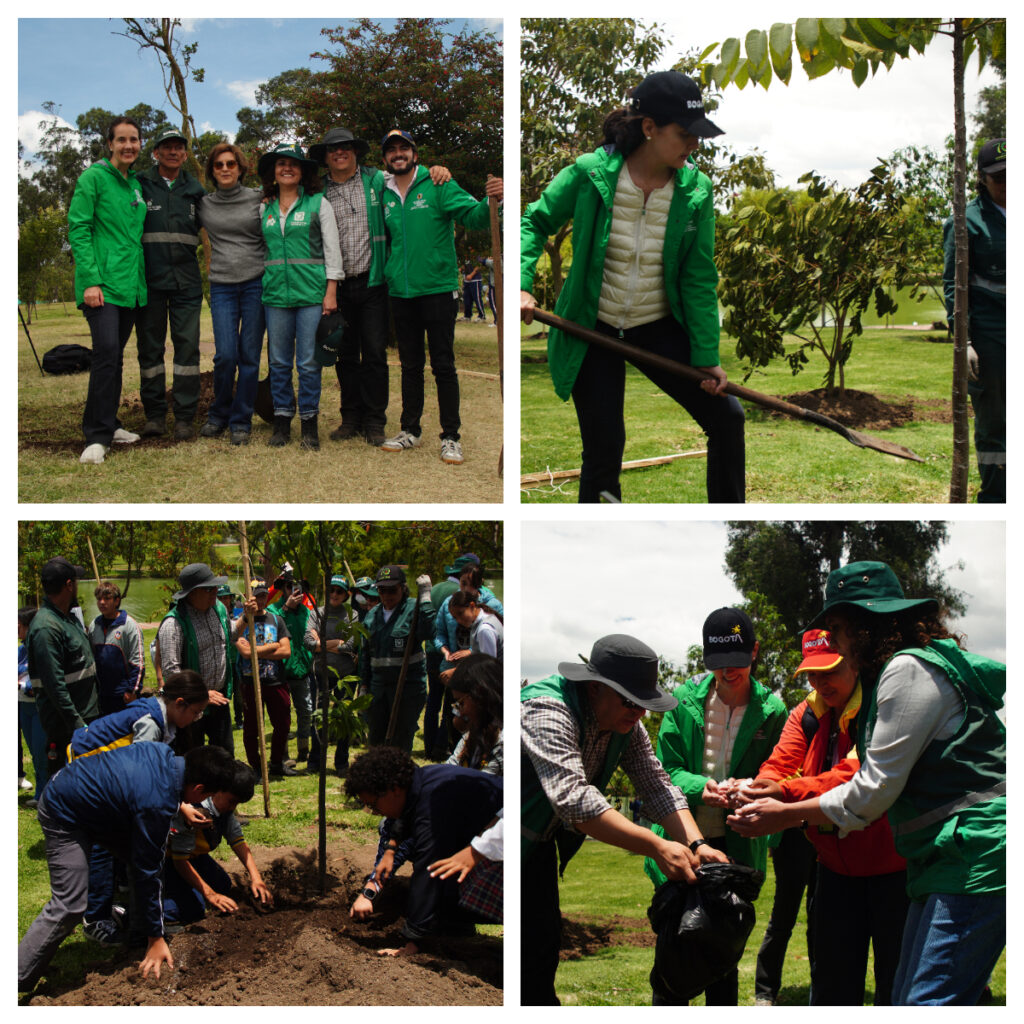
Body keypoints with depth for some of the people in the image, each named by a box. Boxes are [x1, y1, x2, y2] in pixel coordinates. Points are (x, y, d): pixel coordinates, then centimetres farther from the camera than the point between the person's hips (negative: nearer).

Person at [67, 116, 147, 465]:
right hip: (102, 284, -7)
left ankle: (108, 424, 20)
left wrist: (138, 276, 15)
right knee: (106, 351, -16)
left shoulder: (135, 184, 16)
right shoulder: (94, 178, -5)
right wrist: (91, 279, -18)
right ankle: (97, 436, -15)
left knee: (115, 356, 12)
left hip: (130, 286, 7)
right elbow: (78, 229, -11)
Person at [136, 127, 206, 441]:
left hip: (186, 282, 2)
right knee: (150, 346, 4)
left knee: (187, 345, -2)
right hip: (149, 280, -1)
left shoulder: (194, 191, 12)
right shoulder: (140, 186, 3)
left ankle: (184, 415, 3)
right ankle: (154, 413, 13)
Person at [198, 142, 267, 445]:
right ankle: (218, 415, 14)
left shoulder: (258, 199, 3)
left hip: (256, 284, -1)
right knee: (225, 355, -8)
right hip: (222, 286, 1)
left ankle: (241, 421, 10)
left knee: (249, 355, -1)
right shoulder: (204, 205, 7)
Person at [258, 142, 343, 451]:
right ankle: (282, 421, 13)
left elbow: (332, 250, 0)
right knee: (279, 361, 5)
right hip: (276, 293, 3)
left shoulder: (318, 204, 3)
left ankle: (310, 424, 6)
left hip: (311, 292, -3)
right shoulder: (265, 209, 12)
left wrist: (331, 292, -7)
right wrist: (264, 283, 14)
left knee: (309, 362, -3)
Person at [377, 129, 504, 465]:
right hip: (401, 292, 5)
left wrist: (492, 201, -36)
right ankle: (410, 430, 23)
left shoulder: (436, 186, -5)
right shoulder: (384, 195, 9)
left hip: (438, 289, -5)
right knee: (410, 366, 14)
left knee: (443, 365, 0)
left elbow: (471, 215, -16)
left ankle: (450, 437, 4)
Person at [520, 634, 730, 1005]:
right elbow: (573, 798, -40)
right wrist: (657, 847, -43)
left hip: (540, 844, 8)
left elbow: (656, 785, -5)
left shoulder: (626, 723, -3)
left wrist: (696, 845, -23)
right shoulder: (547, 711, -30)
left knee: (544, 945, 9)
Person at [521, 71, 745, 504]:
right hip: (591, 329, -3)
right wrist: (520, 285, -21)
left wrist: (707, 358, -5)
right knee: (604, 450, -3)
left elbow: (699, 278, -4)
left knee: (726, 418, 1)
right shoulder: (590, 174, -17)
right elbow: (535, 222, -4)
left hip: (659, 327, 3)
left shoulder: (696, 190, -9)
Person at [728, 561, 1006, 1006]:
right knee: (907, 1001, 12)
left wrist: (786, 814, -2)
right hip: (947, 858, 11)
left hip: (975, 862, -11)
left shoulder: (909, 669, -12)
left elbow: (875, 788, -13)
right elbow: (880, 784, 23)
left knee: (929, 1004, -14)